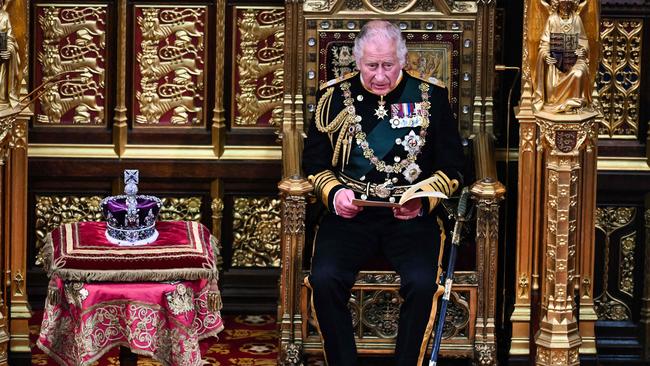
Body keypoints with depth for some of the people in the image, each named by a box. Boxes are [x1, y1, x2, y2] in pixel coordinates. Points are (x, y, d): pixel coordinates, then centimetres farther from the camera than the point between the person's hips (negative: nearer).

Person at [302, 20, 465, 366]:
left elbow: (450, 167, 9)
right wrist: (333, 191, -7)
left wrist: (423, 200, -9)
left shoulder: (430, 96, 7)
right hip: (350, 212, 1)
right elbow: (314, 162, 14)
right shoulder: (334, 96, 9)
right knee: (324, 279, -27)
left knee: (422, 283, -29)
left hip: (410, 216, -1)